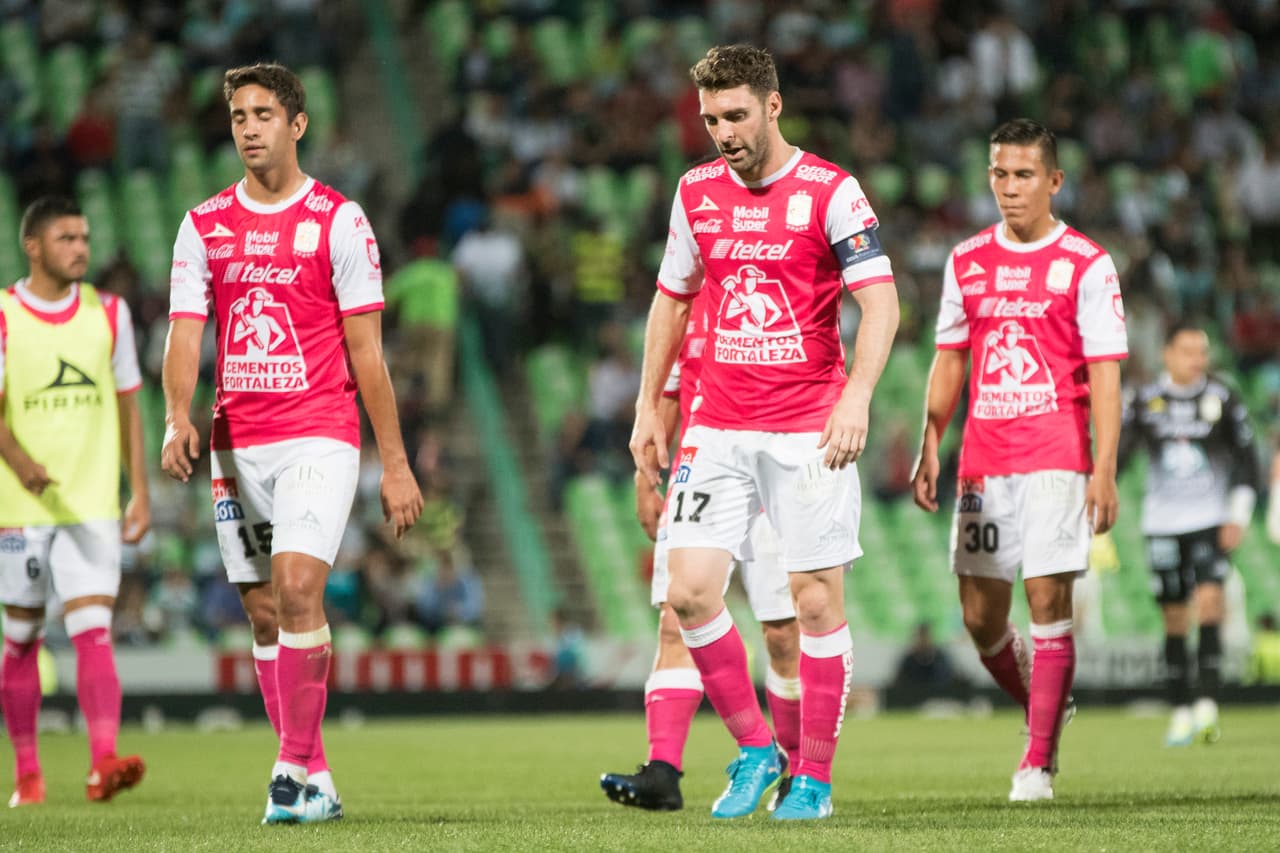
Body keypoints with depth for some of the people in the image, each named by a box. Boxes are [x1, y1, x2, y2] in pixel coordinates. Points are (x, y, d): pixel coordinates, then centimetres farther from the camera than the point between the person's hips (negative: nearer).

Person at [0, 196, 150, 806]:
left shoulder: (108, 314, 7)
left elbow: (127, 407, 13)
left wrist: (140, 493, 8)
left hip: (94, 504, 1)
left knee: (93, 630, -13)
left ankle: (103, 763, -24)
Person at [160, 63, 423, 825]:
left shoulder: (338, 220, -1)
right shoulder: (204, 226, 8)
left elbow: (366, 350, -1)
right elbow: (184, 335, 3)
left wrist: (396, 463, -2)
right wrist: (178, 418, -17)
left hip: (319, 437, -4)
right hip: (237, 443, 4)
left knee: (297, 589, -20)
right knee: (264, 613, 5)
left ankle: (297, 768, -15)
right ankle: (314, 782, 13)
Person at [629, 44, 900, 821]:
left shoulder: (830, 192, -6)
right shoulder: (698, 193, 8)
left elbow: (880, 299, -11)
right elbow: (672, 298, 20)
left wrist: (856, 398, -23)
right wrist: (649, 406, 16)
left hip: (809, 432, -4)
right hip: (718, 428, 4)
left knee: (818, 602, -2)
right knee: (690, 591, -7)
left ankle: (814, 780, 9)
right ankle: (754, 750, 9)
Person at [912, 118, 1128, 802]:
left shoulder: (1086, 265, -2)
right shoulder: (966, 262, 11)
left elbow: (1105, 376, -5)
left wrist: (1104, 472, -11)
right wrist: (929, 449, 9)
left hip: (1056, 459, -4)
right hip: (983, 459, 4)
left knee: (1048, 601, -10)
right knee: (980, 616, 4)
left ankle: (1039, 761, -4)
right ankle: (1042, 711, 29)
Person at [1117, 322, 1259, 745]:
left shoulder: (1222, 399, 0)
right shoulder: (1143, 400, 1)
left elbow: (1246, 461, 6)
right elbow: (1118, 452, 5)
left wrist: (1239, 516, -1)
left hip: (1211, 520, -1)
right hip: (1163, 522, 1)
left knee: (1208, 600, -19)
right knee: (1174, 618, 4)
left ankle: (1207, 702, -22)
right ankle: (1181, 712, 11)